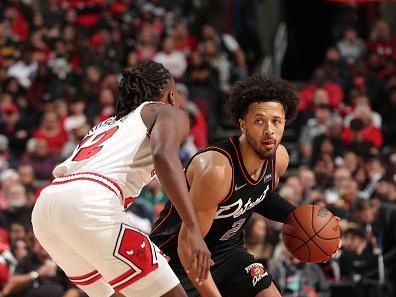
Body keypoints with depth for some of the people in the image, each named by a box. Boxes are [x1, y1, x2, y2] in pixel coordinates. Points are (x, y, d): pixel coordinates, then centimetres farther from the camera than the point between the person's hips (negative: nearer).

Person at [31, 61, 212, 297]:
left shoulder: (107, 125, 37)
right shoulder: (168, 113, 16)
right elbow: (164, 156, -8)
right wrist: (194, 230, -17)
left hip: (45, 206, 8)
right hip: (89, 204, -8)